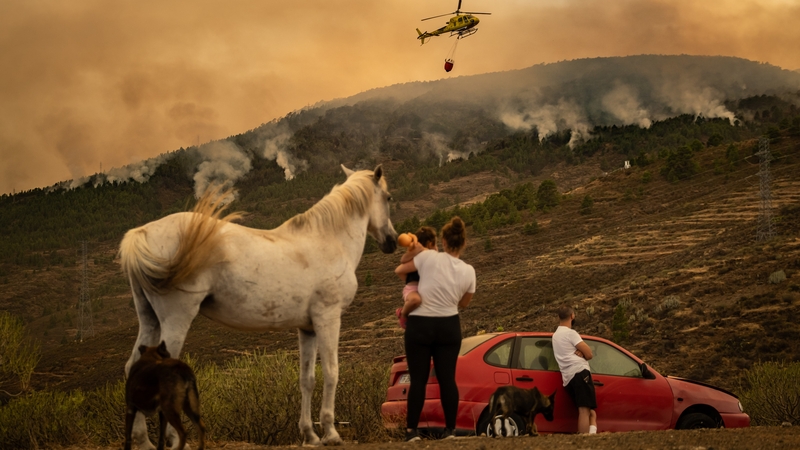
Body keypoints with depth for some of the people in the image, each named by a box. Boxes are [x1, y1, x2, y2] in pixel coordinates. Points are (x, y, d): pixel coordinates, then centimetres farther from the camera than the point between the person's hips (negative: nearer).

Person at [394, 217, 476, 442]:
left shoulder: (429, 258, -11)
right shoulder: (468, 271, -2)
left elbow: (399, 271, 3)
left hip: (420, 325, -2)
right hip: (449, 326, 2)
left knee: (418, 379, 2)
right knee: (447, 378, 5)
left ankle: (411, 430, 2)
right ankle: (450, 429, 5)